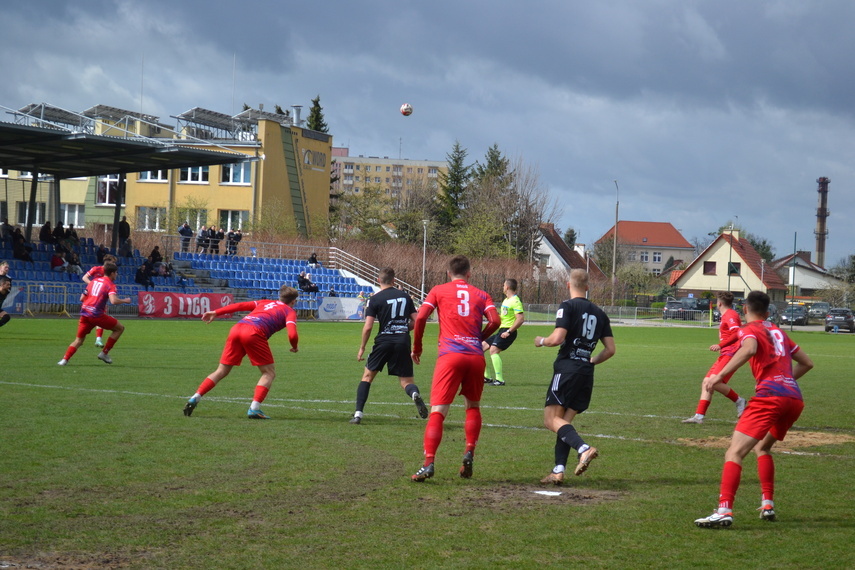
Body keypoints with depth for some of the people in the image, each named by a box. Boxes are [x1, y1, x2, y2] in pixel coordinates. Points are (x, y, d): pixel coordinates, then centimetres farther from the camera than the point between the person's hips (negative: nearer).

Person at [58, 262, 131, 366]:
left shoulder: (94, 281, 19)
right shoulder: (110, 285, -2)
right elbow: (113, 301, -19)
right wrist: (125, 301, -2)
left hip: (84, 313, 6)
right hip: (97, 314, -6)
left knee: (79, 340, 12)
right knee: (120, 328, 10)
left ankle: (65, 359, -6)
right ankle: (104, 353, 10)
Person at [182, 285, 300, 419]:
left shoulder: (265, 302, 32)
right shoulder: (290, 311, 16)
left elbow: (240, 305, 21)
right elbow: (292, 334, -2)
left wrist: (216, 312, 21)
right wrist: (294, 347, 19)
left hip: (236, 328, 6)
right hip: (254, 333, -6)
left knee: (221, 371, 15)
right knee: (269, 373, 9)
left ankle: (195, 398, 6)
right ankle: (254, 408, -5)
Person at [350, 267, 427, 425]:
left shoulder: (375, 299, -2)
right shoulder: (405, 297, 9)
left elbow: (368, 327, -7)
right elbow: (416, 321, 8)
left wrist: (362, 348, 5)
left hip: (384, 341, -2)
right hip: (403, 342, 2)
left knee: (368, 375, 14)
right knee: (406, 381, 8)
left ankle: (358, 413, 8)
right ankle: (414, 393, -29)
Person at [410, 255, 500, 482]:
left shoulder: (439, 291, 11)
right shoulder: (481, 295, 16)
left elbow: (420, 317, 0)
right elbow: (495, 320, 1)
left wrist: (416, 346, 12)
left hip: (450, 355, -2)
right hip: (476, 357, 2)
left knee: (437, 411, -6)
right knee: (473, 407, 23)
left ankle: (428, 463, -18)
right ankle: (469, 453, 7)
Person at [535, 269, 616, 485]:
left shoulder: (568, 306, -5)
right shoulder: (599, 313, 14)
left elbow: (557, 338, -16)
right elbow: (610, 349, 13)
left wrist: (541, 341, 5)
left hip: (567, 368, -7)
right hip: (587, 372, 7)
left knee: (552, 420, -9)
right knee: (564, 422, 12)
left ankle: (584, 449, -31)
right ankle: (558, 471, 3)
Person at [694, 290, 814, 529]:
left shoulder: (749, 330, 6)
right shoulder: (778, 332, 26)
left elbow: (749, 349, -18)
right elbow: (807, 363, 31)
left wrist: (720, 375, -23)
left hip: (769, 396, -7)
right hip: (795, 398, 7)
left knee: (735, 452, -11)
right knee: (762, 447, 28)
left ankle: (724, 511, -27)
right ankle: (768, 505, 20)